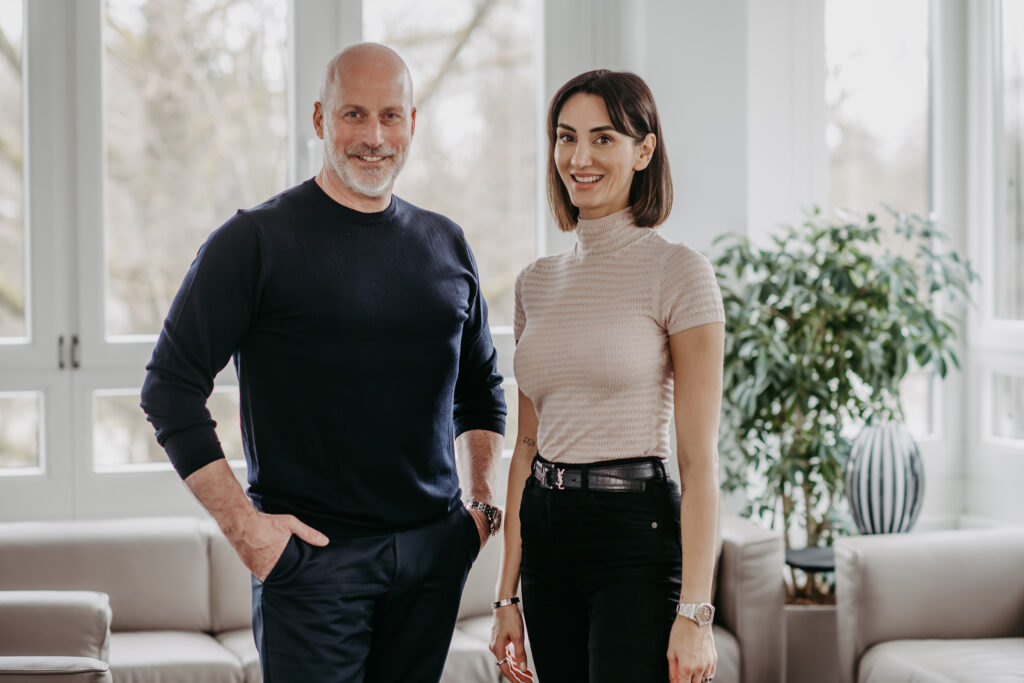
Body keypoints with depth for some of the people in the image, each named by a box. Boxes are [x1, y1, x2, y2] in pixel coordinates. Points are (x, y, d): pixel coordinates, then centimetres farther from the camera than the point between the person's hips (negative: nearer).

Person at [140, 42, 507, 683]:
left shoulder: (446, 245, 12)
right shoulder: (256, 240, -4)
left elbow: (481, 385, 25)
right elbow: (171, 388, -7)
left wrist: (484, 501, 12)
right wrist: (242, 524, -12)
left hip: (434, 552, 5)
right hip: (313, 552, -5)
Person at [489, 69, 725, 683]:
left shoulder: (678, 273, -7)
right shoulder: (537, 283, 11)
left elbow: (699, 459, -10)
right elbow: (527, 444, 14)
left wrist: (694, 613, -15)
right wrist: (508, 595, 11)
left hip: (635, 532, -6)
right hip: (547, 534, 6)